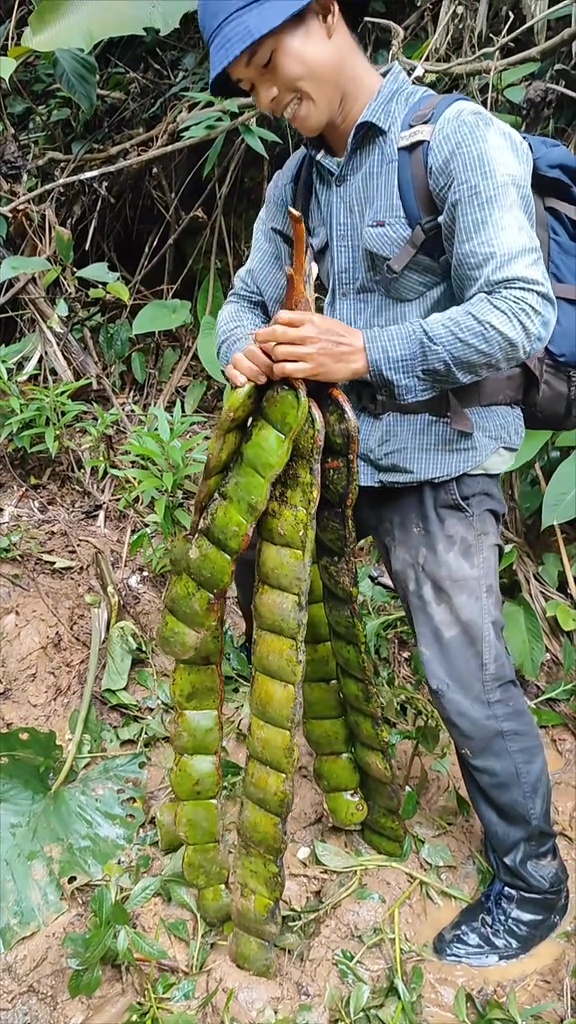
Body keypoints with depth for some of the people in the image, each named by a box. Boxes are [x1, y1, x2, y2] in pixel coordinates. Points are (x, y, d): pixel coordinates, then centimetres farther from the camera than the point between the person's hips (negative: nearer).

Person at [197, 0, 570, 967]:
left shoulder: (459, 137, -12)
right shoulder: (293, 185, 10)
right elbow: (246, 298, 13)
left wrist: (367, 352, -28)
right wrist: (243, 349, -12)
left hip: (438, 461, -7)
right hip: (330, 444, 8)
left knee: (467, 677, -6)